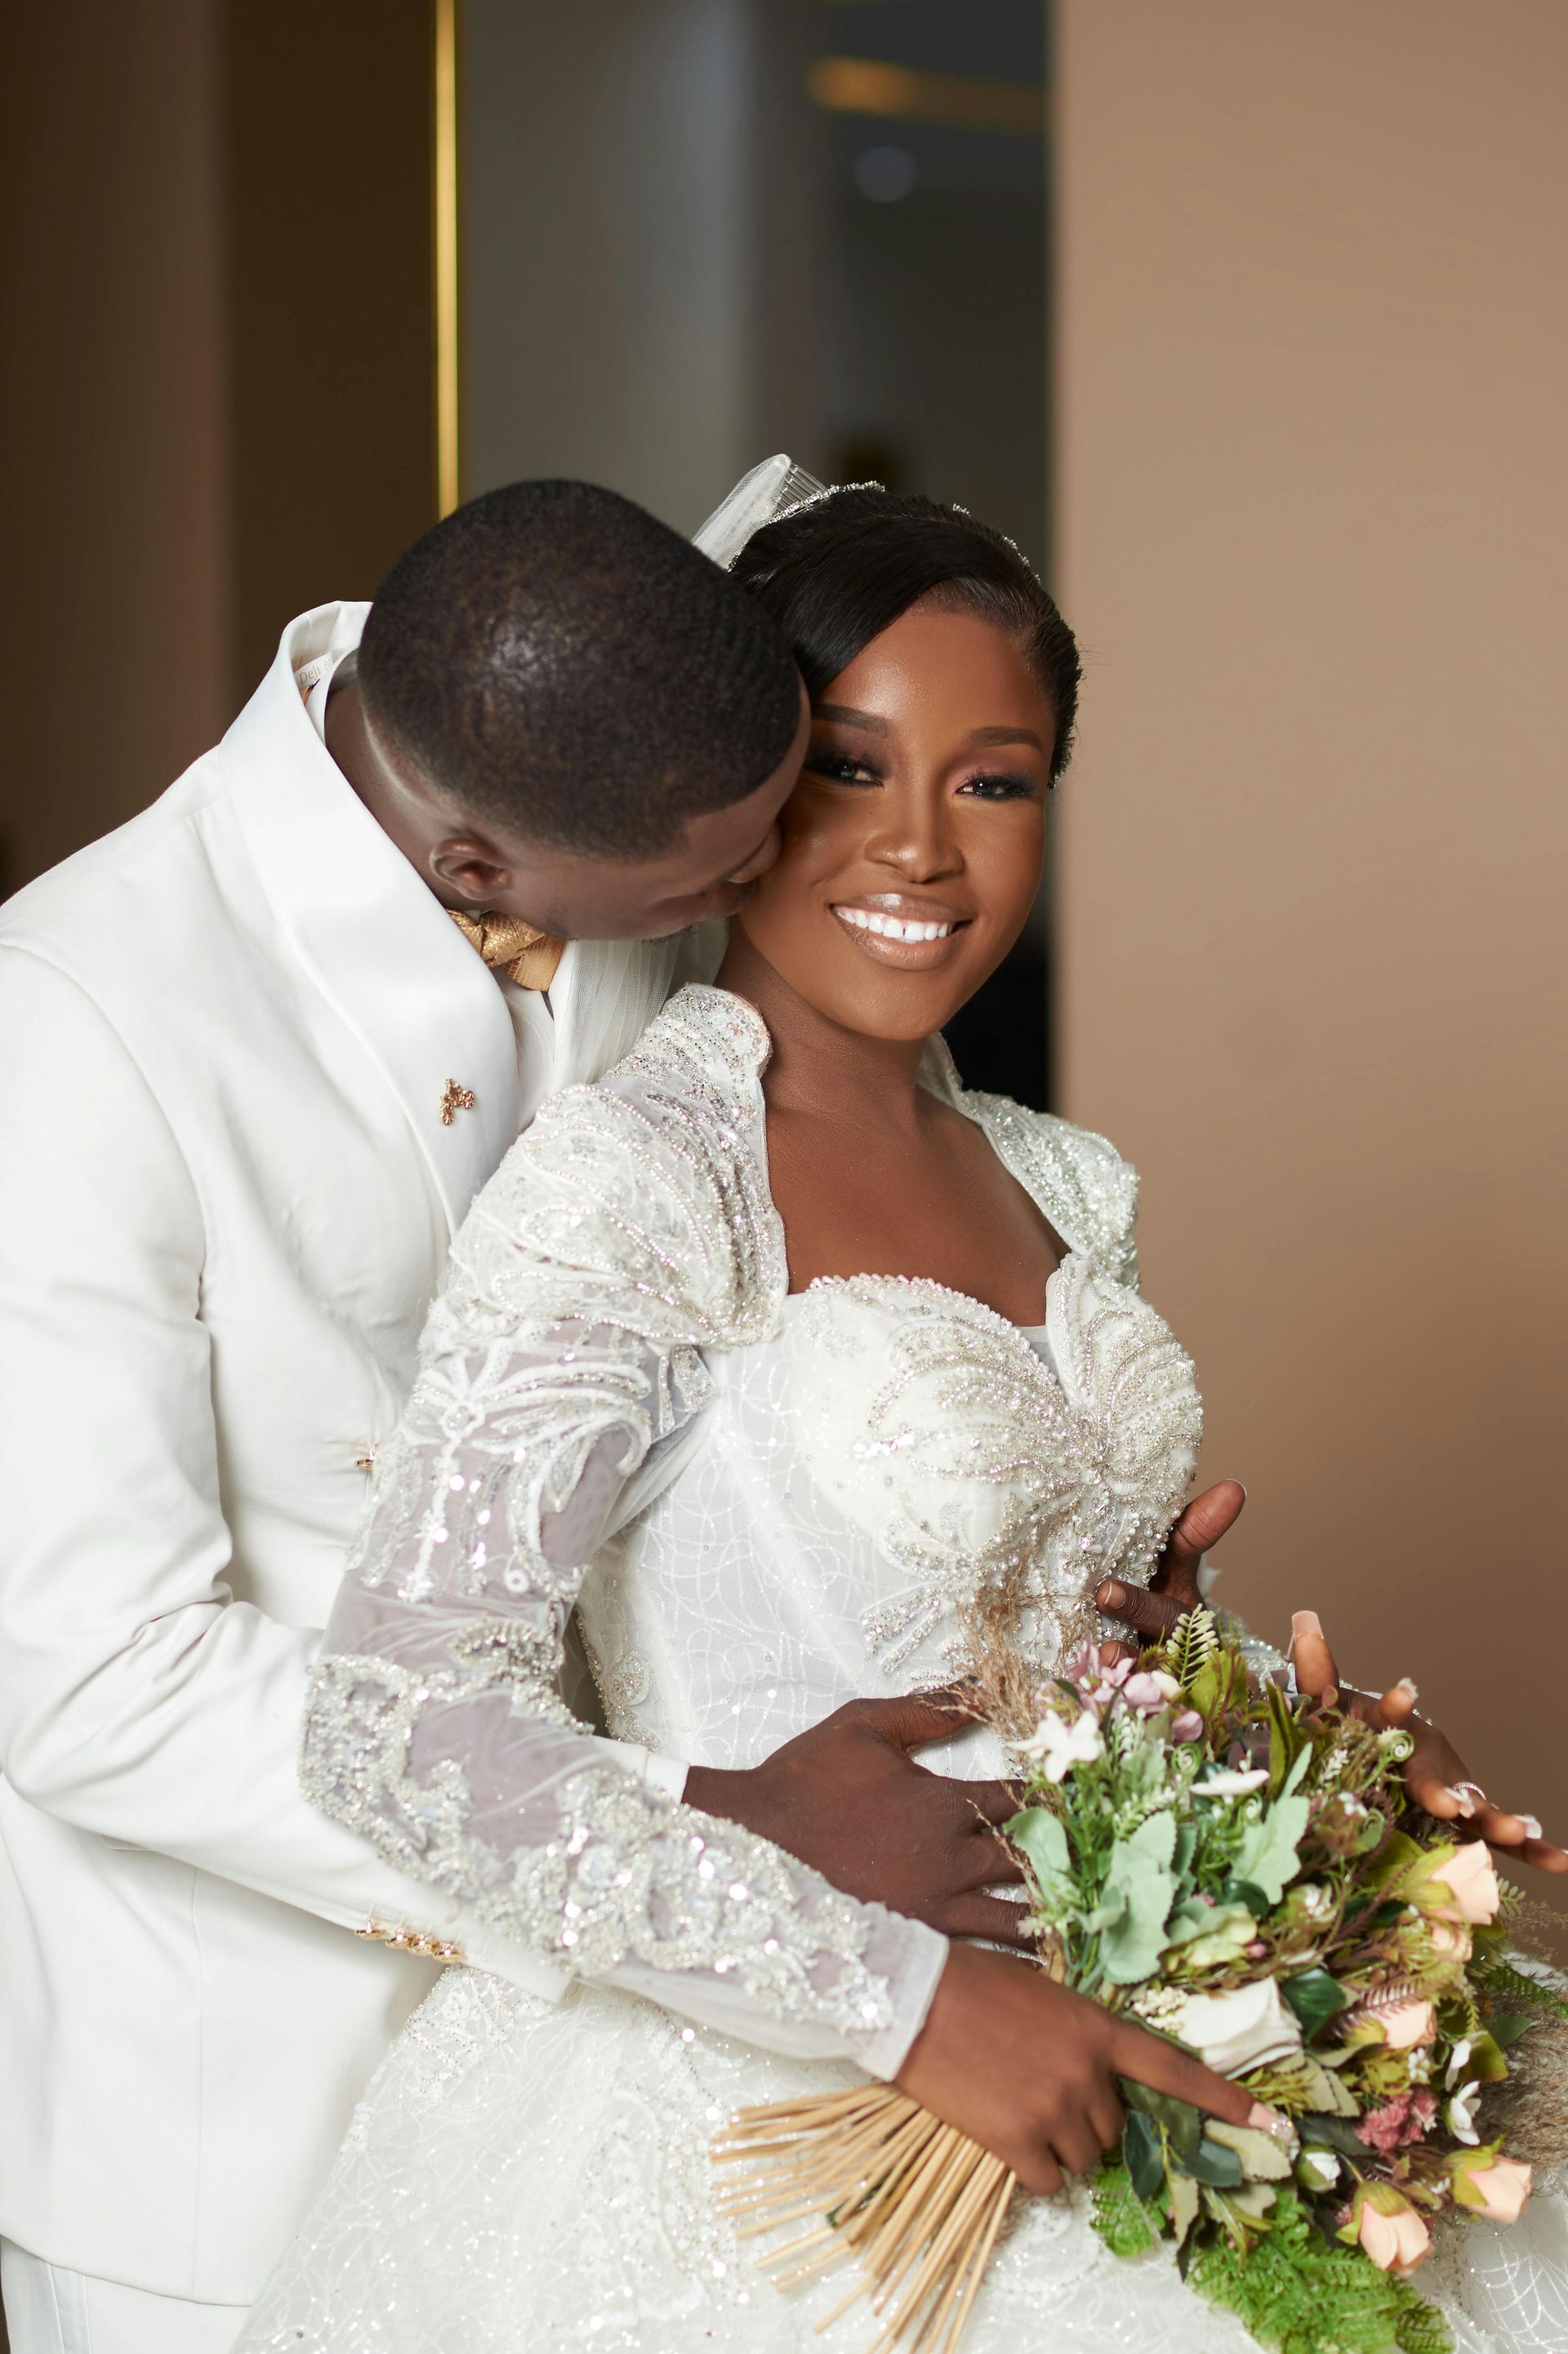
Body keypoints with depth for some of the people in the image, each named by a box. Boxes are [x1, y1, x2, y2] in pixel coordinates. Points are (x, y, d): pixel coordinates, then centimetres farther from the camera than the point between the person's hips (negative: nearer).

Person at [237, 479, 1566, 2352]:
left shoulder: (1061, 1185, 6)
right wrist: (906, 1999, -25)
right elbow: (401, 1723, -24)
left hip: (1072, 2050, 7)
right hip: (745, 2123, -6)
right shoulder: (629, 1182, -16)